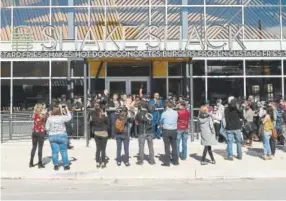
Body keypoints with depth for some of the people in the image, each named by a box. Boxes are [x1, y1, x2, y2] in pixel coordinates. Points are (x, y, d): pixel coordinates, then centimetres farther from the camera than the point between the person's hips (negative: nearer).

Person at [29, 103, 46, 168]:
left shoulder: (34, 115, 1)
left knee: (34, 147, 14)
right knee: (40, 148, 0)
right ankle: (40, 163, 2)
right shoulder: (43, 115, -12)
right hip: (41, 132, -5)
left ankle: (31, 163, 18)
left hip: (34, 132, 5)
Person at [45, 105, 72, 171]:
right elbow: (69, 117, 6)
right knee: (64, 151, 7)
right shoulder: (62, 117, -10)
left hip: (52, 136, 2)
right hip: (62, 135, -1)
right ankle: (66, 165, 13)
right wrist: (67, 110, 17)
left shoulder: (49, 118, -5)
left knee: (54, 151, 8)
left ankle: (56, 165, 11)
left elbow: (47, 128, -1)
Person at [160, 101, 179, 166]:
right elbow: (176, 120, 10)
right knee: (174, 146, 11)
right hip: (174, 130, 3)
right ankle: (175, 161, 17)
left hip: (166, 131, -3)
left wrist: (162, 125, 24)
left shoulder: (164, 113, -9)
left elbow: (161, 122, 4)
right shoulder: (176, 113, -1)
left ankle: (167, 162, 4)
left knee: (167, 147, 2)